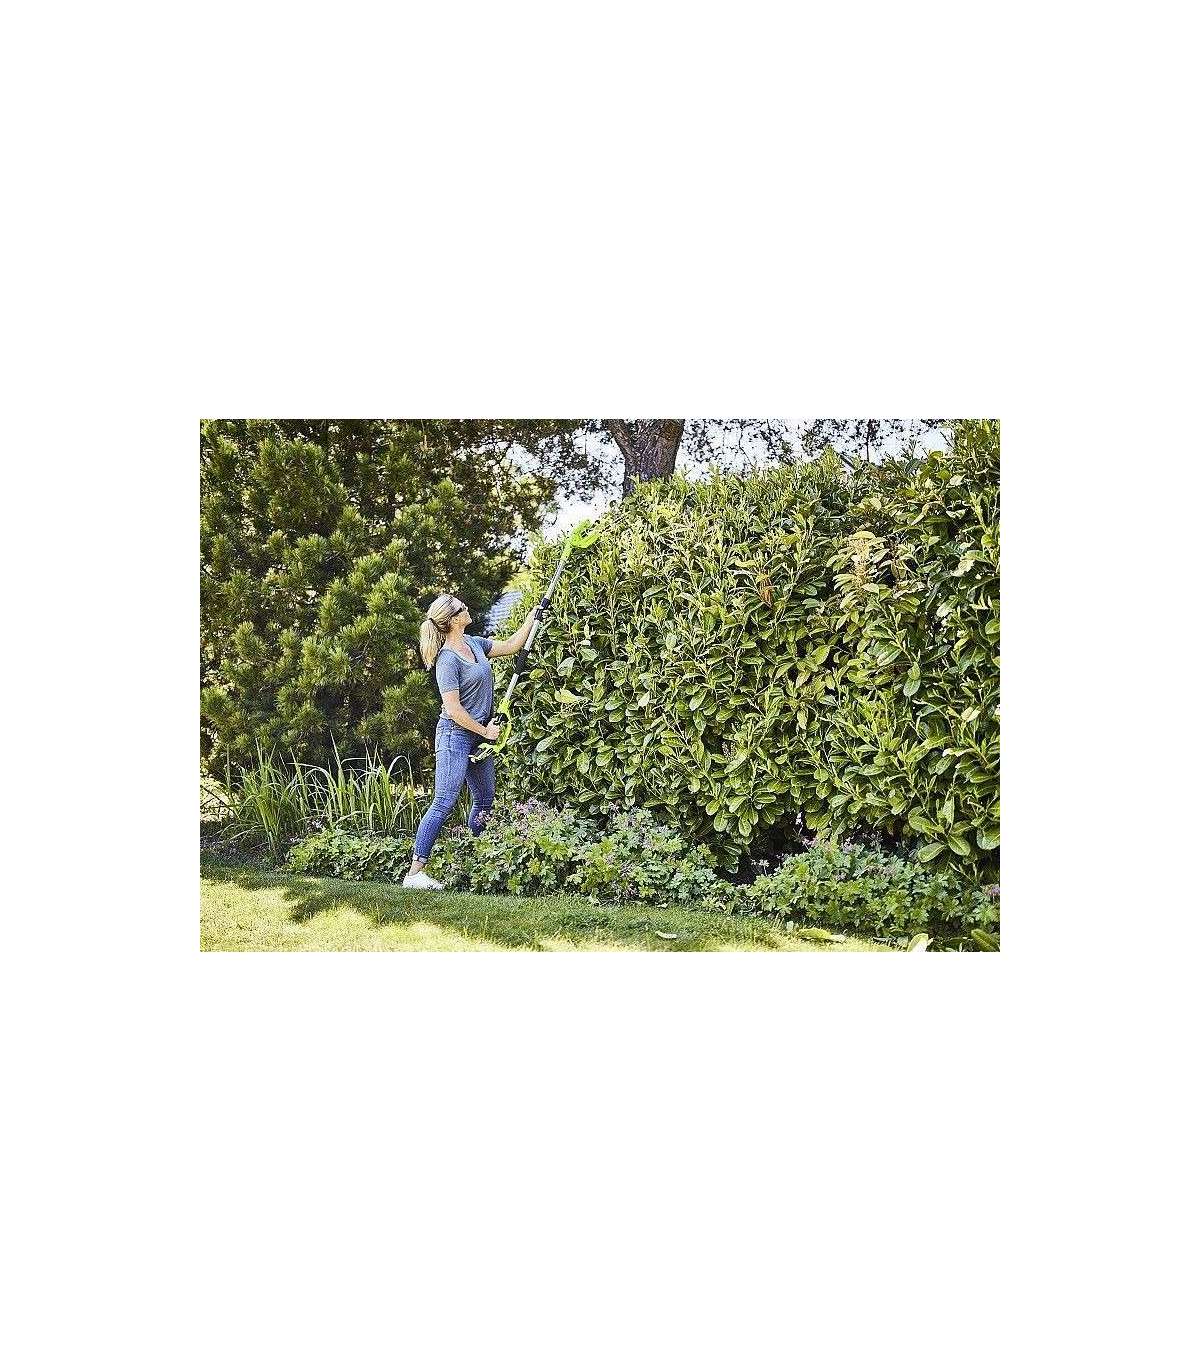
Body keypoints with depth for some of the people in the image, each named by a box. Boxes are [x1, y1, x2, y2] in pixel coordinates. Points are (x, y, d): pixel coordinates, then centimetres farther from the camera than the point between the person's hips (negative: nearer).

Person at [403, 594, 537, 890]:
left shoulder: (473, 643, 7)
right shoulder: (448, 659, -18)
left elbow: (510, 646, 19)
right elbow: (453, 710, -21)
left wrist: (532, 616, 13)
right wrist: (485, 731, -11)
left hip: (479, 736, 9)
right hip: (455, 735, -9)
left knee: (485, 800, 14)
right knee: (444, 803, -12)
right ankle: (414, 873, -11)